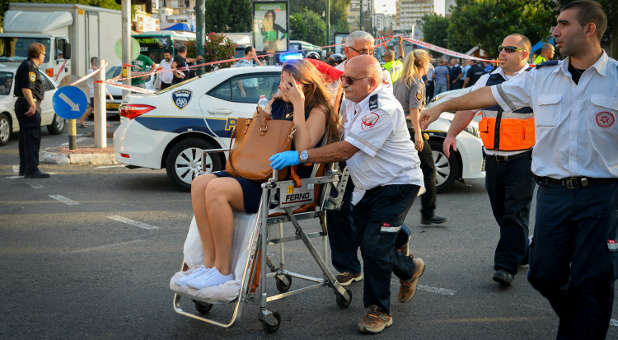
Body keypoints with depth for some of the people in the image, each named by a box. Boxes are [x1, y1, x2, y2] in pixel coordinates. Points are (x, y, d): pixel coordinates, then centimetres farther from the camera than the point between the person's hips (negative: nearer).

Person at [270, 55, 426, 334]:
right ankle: (410, 269, 38)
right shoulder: (352, 101, 3)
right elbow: (344, 144, 19)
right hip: (367, 186, 9)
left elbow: (346, 149, -30)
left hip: (397, 184, -9)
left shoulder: (383, 109, -26)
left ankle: (378, 311, 4)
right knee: (366, 244, 11)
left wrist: (300, 156, -30)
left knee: (374, 245, -13)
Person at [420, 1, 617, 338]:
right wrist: (442, 107, 17)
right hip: (553, 192, 4)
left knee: (591, 281, 1)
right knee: (544, 275, 7)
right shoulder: (542, 76, 8)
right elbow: (491, 94, 15)